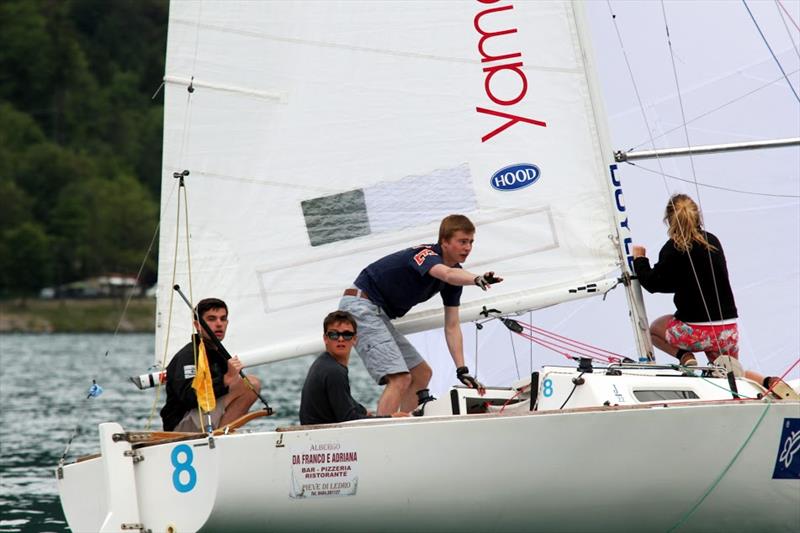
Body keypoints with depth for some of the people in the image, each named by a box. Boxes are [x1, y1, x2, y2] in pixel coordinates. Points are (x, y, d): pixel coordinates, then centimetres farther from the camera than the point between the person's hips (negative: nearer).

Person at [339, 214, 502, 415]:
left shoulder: (456, 273, 6)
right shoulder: (425, 254, -20)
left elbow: (451, 326, 6)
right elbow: (447, 274, -45)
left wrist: (462, 369, -4)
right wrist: (477, 279, -64)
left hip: (379, 315, 10)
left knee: (422, 374, 15)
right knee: (400, 379, -23)